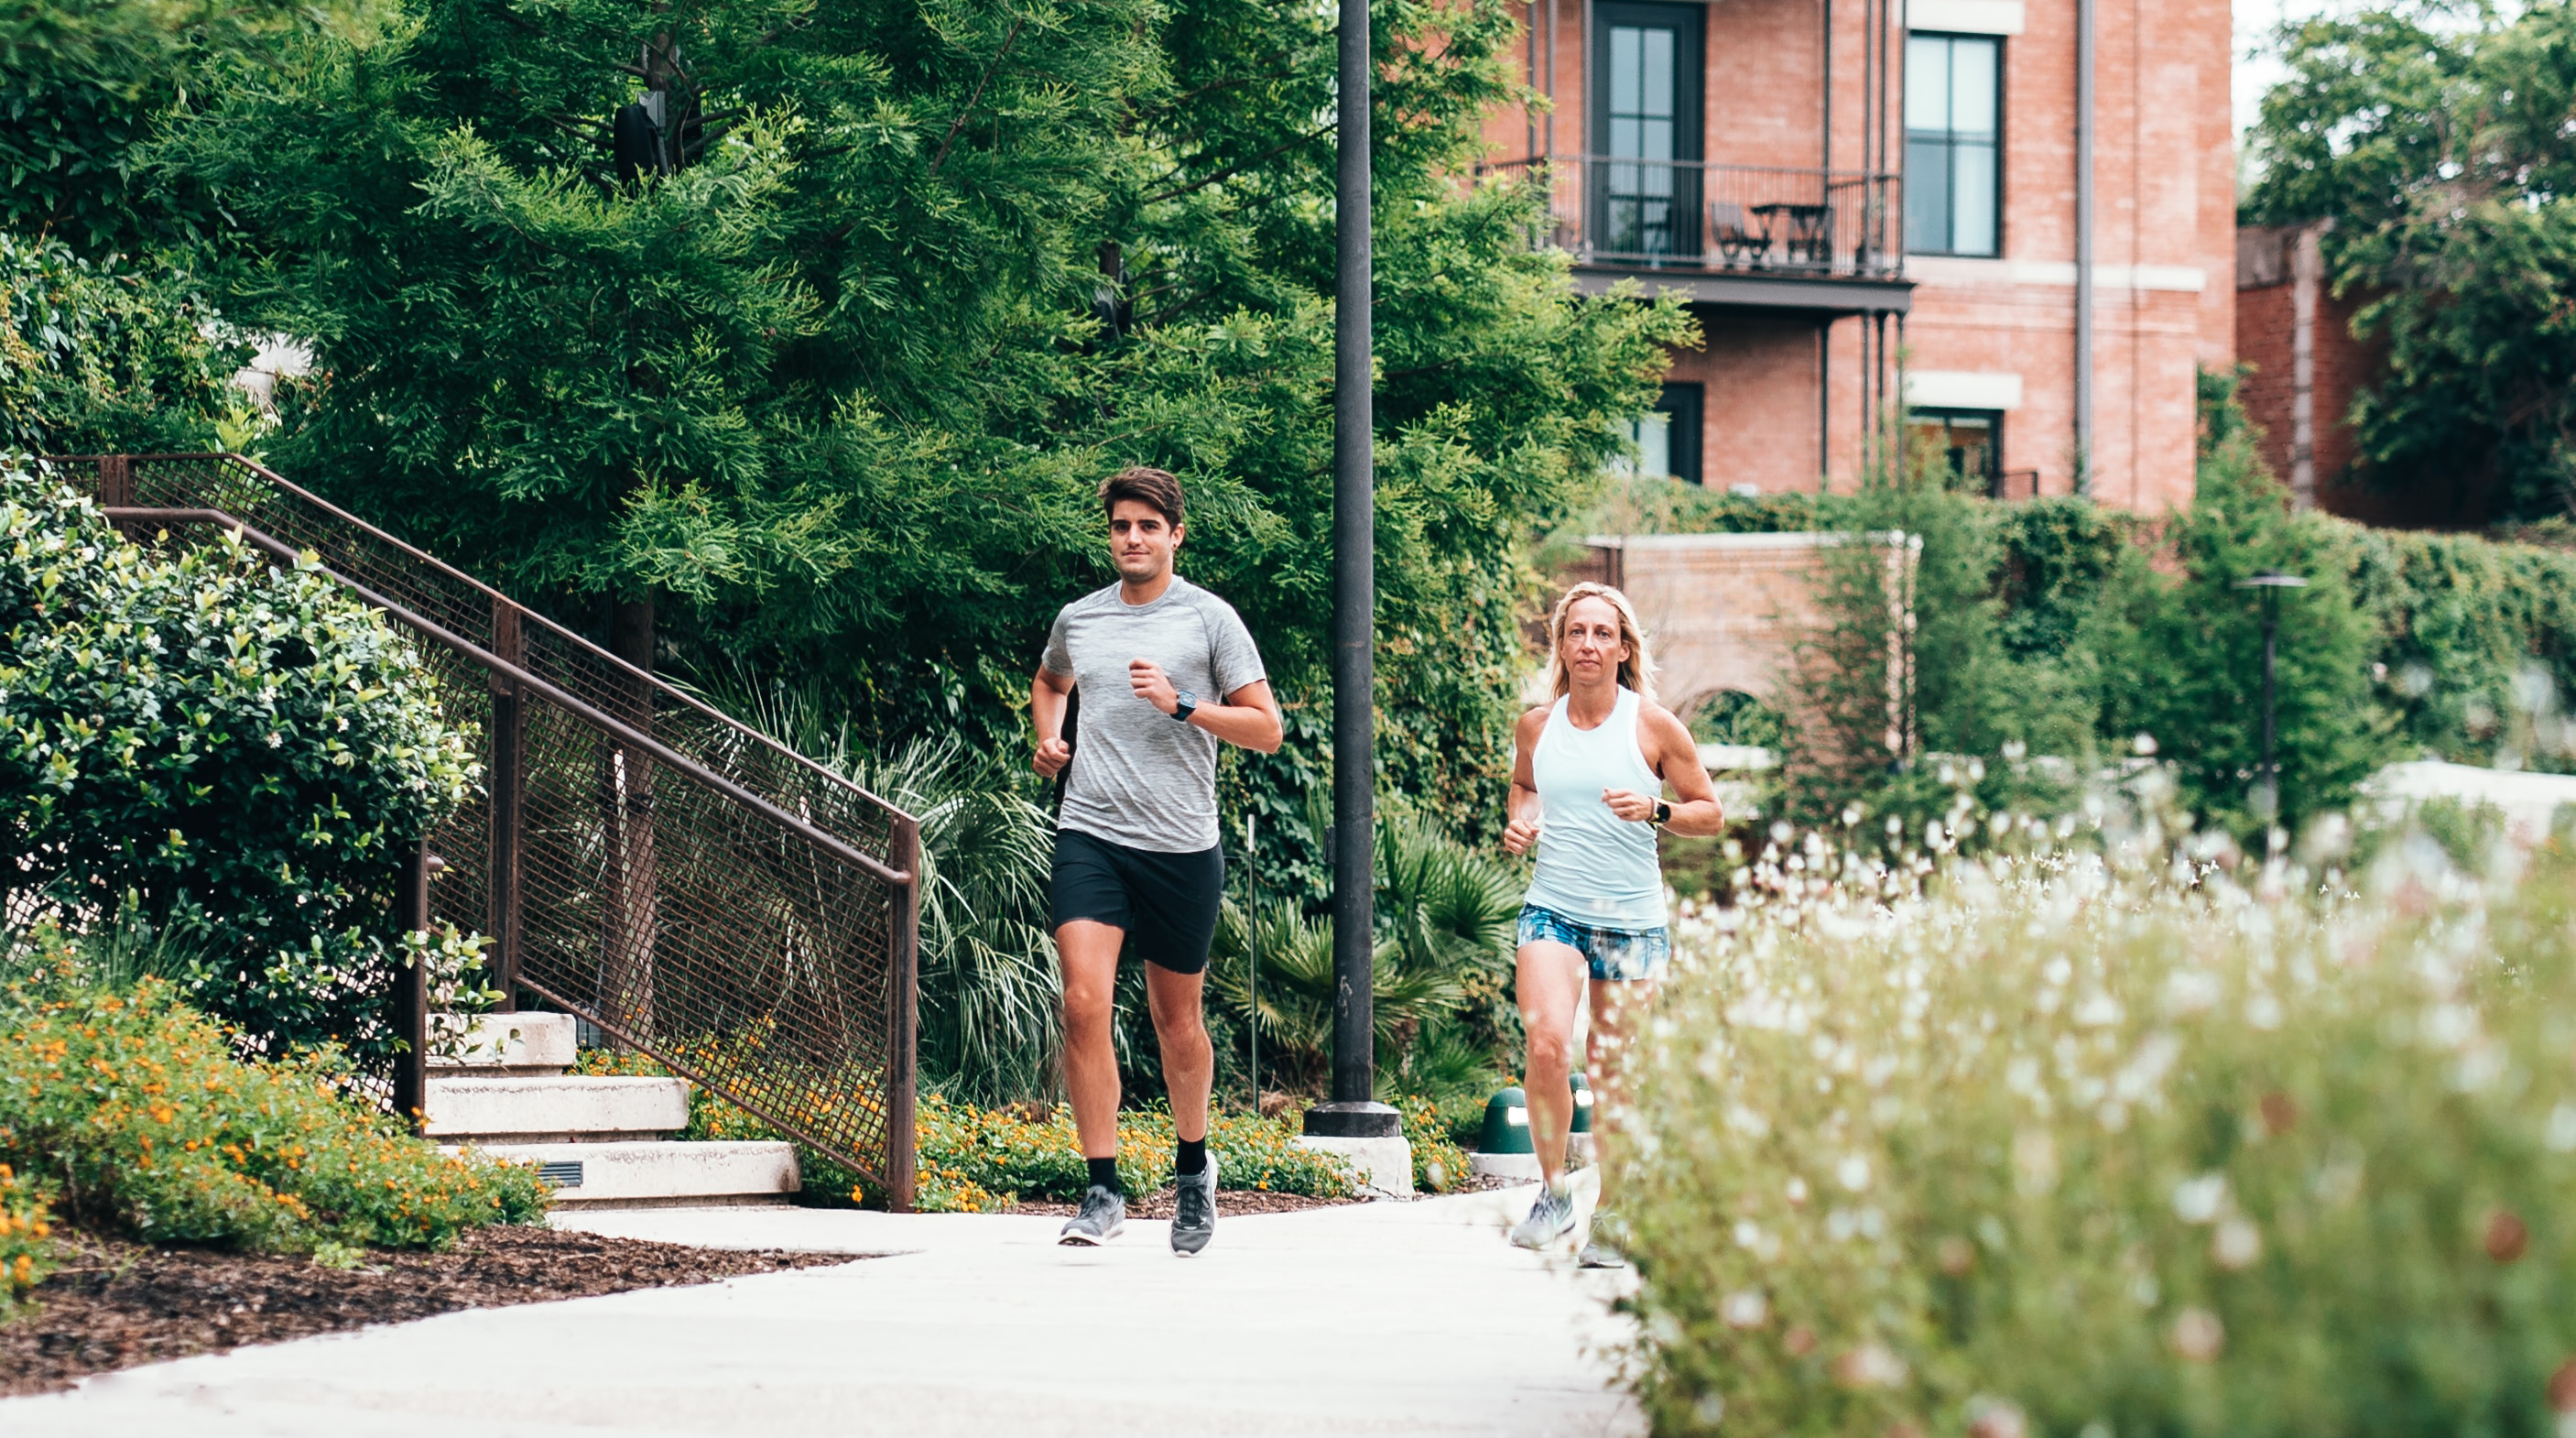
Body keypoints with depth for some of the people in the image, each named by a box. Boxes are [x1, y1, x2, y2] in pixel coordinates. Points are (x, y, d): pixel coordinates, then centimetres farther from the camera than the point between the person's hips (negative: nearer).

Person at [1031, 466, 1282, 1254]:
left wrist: (1182, 705, -15)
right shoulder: (1078, 618, 10)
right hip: (1089, 835, 2)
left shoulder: (1210, 619, -1)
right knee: (1085, 1002, -16)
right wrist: (1049, 737, 14)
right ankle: (1103, 1190, -11)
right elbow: (1047, 682, 33)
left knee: (1176, 1019, 10)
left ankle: (1193, 1167, 35)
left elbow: (1266, 729, -3)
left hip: (1181, 845, -1)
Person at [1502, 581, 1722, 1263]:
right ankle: (1553, 1193, -4)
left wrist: (1655, 810, -15)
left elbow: (1710, 813, 4)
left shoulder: (1654, 726, -2)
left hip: (1633, 920, -1)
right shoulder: (1536, 726, 5)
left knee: (1613, 1072, 4)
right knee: (1546, 1044, -22)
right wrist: (1518, 822, 5)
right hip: (1553, 909, 1)